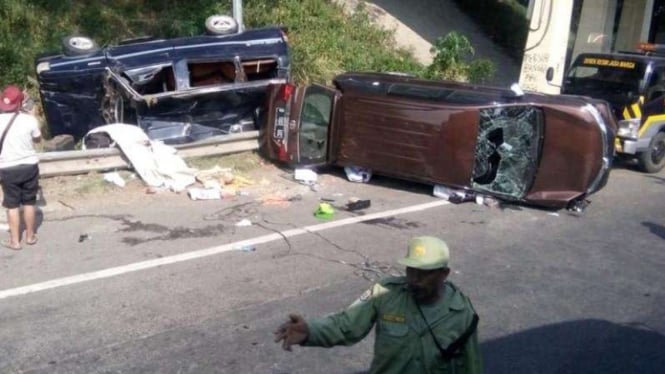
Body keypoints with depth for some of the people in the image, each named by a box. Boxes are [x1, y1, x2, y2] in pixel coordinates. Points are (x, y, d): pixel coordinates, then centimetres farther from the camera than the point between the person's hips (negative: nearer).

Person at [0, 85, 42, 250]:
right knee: (29, 203, 14)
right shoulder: (29, 120, -11)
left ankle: (15, 241, 16)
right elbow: (38, 138, 7)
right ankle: (30, 236, 26)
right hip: (29, 166, 1)